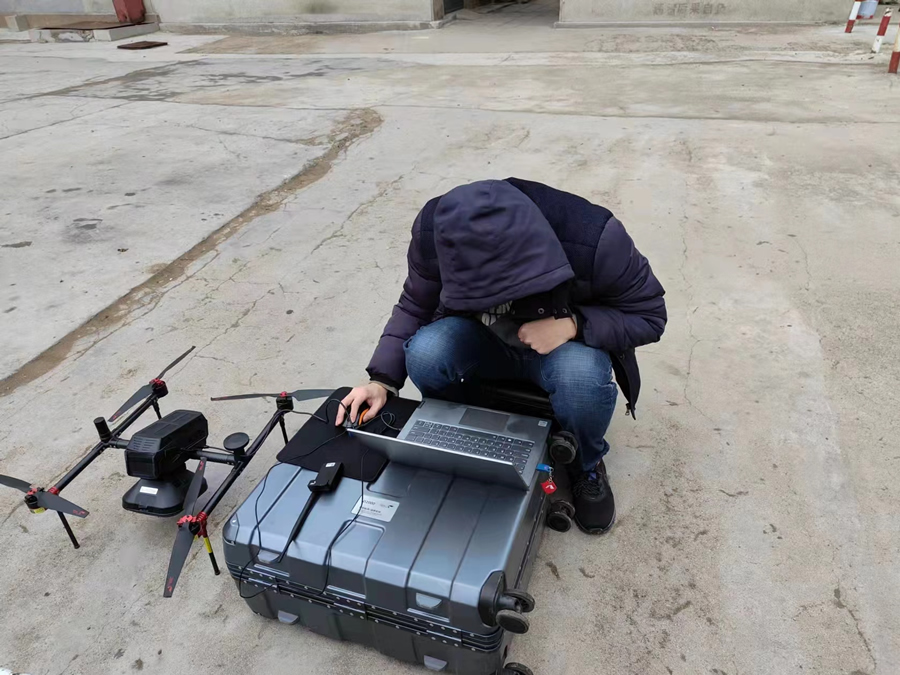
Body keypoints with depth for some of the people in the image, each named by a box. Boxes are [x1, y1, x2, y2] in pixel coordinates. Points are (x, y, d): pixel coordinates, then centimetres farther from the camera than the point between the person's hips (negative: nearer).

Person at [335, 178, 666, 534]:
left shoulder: (594, 239, -34)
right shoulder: (435, 230, -26)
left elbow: (649, 315, -18)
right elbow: (414, 308, -9)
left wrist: (573, 325, -36)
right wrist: (381, 380, -23)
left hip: (567, 341, -1)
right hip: (482, 340, 2)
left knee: (581, 378, -37)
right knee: (424, 353, -29)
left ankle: (586, 468, -1)